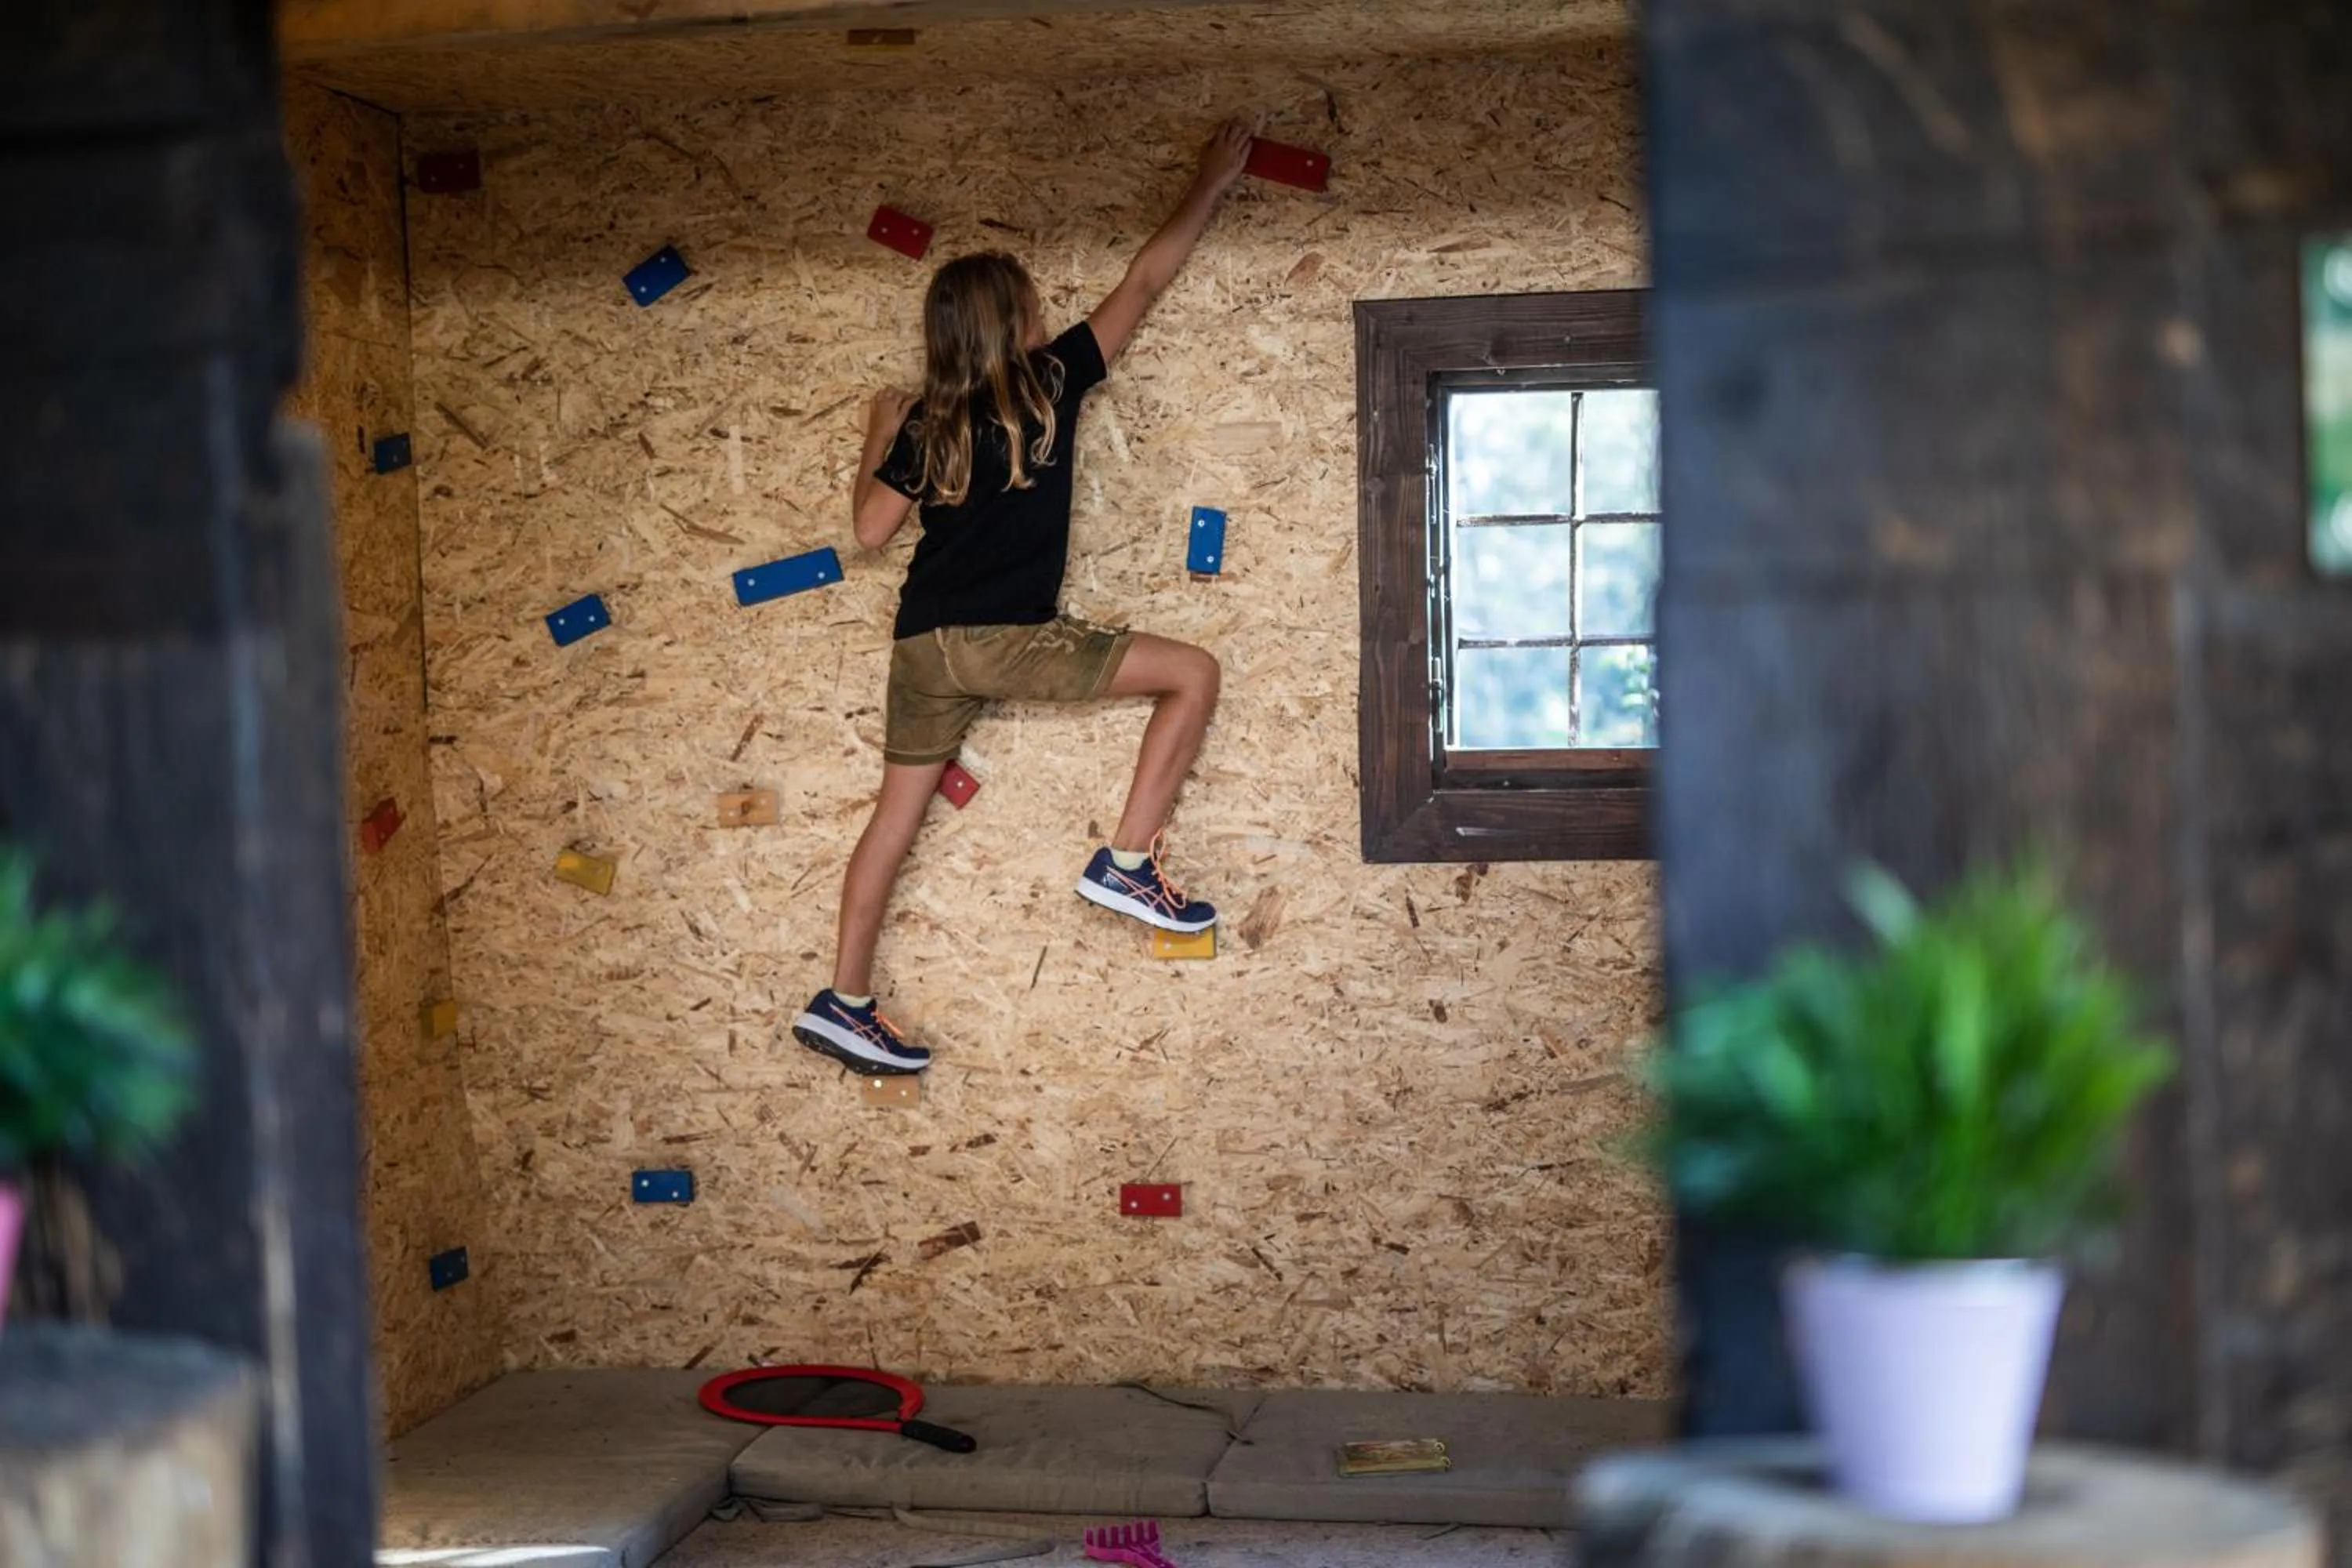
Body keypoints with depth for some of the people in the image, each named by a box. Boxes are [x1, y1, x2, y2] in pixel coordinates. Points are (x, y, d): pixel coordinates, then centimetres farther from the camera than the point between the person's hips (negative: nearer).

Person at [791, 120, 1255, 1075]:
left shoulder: (926, 422, 9)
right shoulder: (1050, 382, -1)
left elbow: (870, 530, 12)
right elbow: (1144, 282, 6)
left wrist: (878, 440, 27)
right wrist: (1213, 183, 16)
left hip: (923, 645, 6)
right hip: (1006, 640, -5)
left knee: (897, 816, 15)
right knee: (1193, 674, 3)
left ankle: (844, 1002, 17)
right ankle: (1129, 862, -1)